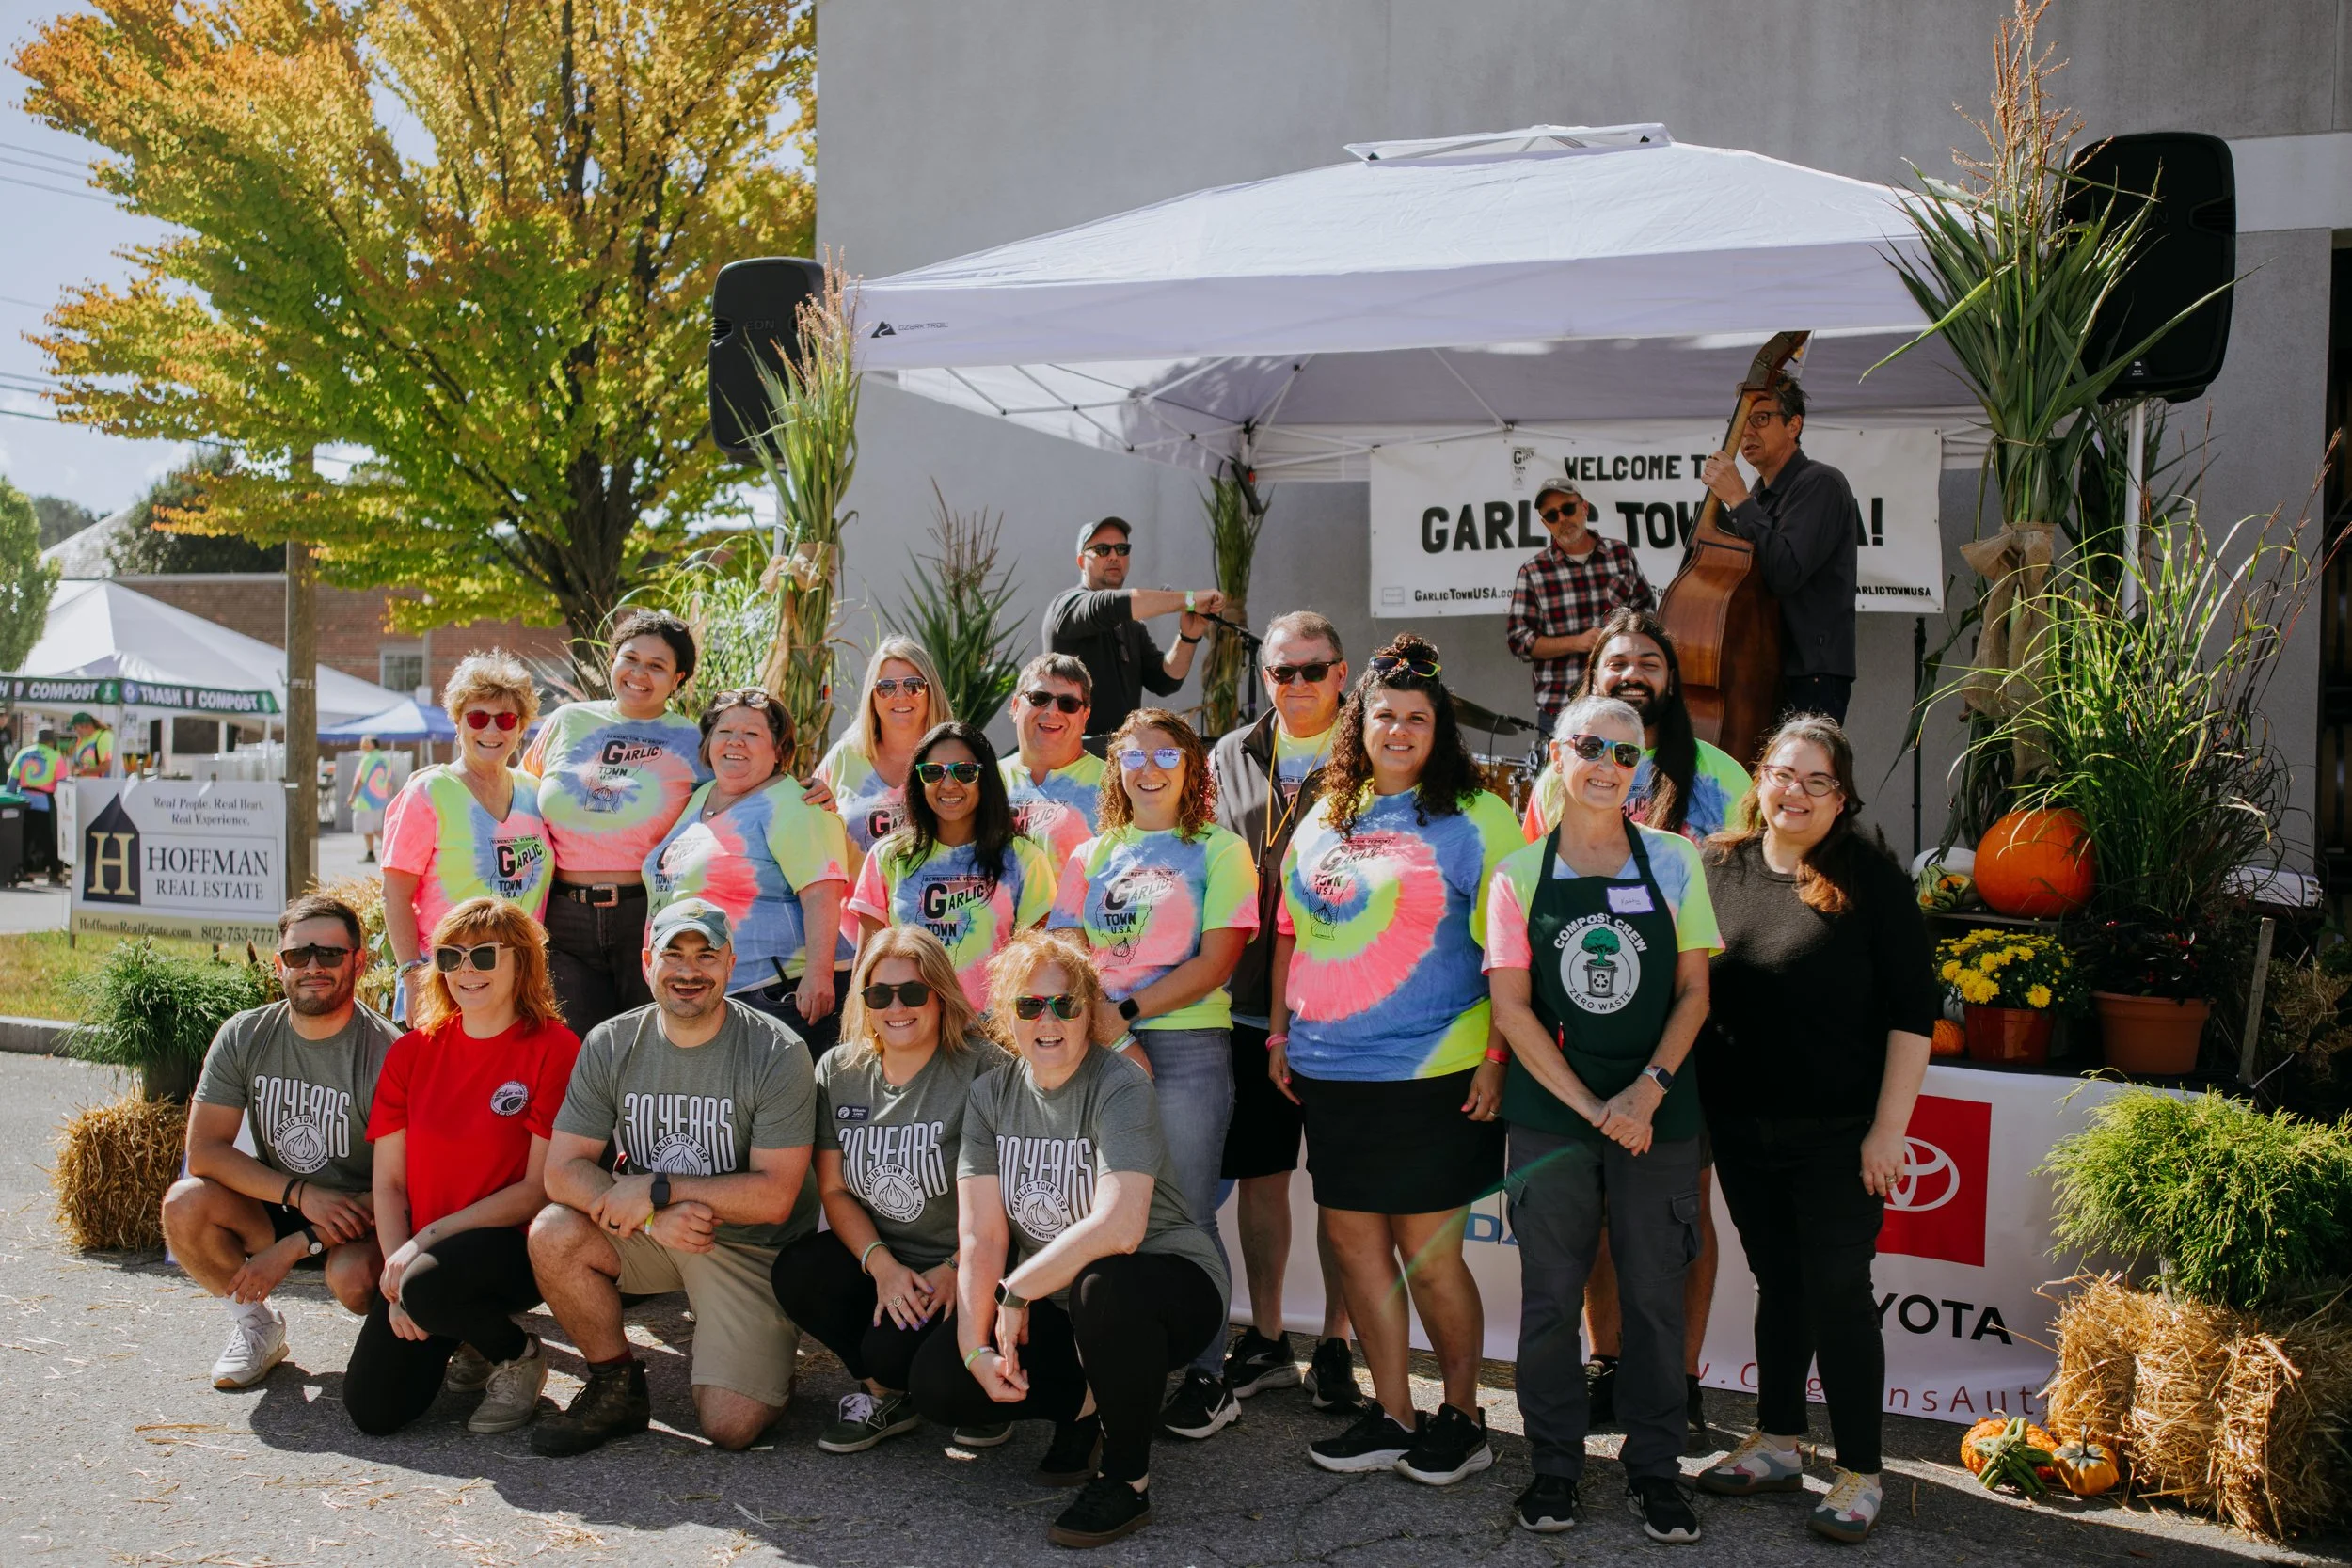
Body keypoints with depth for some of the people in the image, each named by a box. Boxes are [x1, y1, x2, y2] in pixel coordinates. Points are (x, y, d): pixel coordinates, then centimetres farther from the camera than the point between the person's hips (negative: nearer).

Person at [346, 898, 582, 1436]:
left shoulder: (553, 1048, -9)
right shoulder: (413, 1051, 7)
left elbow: (541, 1188, -12)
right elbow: (388, 1181, 5)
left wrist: (427, 1238, -16)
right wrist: (397, 1264, -11)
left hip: (516, 1249, -4)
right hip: (419, 1254, 5)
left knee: (430, 1284, -35)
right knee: (372, 1409, -12)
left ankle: (518, 1356, -2)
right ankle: (468, 1334, 20)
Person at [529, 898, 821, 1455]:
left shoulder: (778, 1054, -16)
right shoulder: (610, 1045, -5)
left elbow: (775, 1195, -19)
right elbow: (563, 1171, -10)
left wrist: (657, 1188, -24)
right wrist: (653, 1218, -27)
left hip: (751, 1246, -3)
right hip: (647, 1236, 4)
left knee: (731, 1428, -16)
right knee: (553, 1233, -25)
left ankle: (766, 1359, 21)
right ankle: (617, 1388, -2)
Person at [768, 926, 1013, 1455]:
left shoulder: (984, 1069, -12)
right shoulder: (838, 1072, 4)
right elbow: (834, 1190, 3)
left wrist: (956, 1270, -21)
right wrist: (883, 1265, -14)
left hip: (965, 1270, -5)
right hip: (876, 1261, 5)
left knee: (893, 1351, -28)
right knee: (795, 1272, -23)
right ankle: (886, 1394, 3)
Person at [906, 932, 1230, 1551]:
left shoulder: (1120, 1085, -18)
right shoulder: (991, 1095, 1)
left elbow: (1117, 1228, -32)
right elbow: (981, 1236, -5)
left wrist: (1017, 1292, -22)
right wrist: (976, 1347, -17)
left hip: (1170, 1284, -6)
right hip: (1054, 1304, 6)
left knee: (1102, 1286, -39)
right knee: (937, 1378, -12)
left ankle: (1128, 1480, -15)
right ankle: (1085, 1404, 13)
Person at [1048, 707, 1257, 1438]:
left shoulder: (1218, 850, 4)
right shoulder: (1091, 856, 15)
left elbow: (1216, 962, -5)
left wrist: (1127, 1011, -11)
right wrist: (1111, 1037, -9)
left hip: (1188, 1047, -4)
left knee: (1185, 1213, -4)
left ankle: (1208, 1376, 8)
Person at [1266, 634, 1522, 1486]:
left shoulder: (1475, 820, -4)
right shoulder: (1324, 820, 13)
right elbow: (1289, 931, 19)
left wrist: (1497, 1059, -13)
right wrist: (1280, 1032, 15)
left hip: (1432, 1075, -6)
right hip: (1329, 1073, 6)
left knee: (1428, 1253, 0)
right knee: (1355, 1240, 10)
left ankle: (1462, 1416, 20)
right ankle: (1392, 1416, 24)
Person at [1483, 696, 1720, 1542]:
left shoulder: (1674, 861, 2)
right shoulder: (1520, 874, 0)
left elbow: (1694, 991, 3)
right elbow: (1512, 1008, -3)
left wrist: (1648, 1089, -12)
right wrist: (1593, 1108, -11)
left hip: (1657, 1114, 1)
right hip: (1550, 1114, 0)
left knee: (1654, 1295, 6)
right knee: (1551, 1296, 6)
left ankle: (1654, 1467, 22)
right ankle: (1555, 1466, 22)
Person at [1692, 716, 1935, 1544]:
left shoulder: (1872, 879, -7)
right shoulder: (1716, 868, 3)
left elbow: (1912, 1011, -8)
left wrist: (1888, 1129, -11)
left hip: (1837, 1134, -4)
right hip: (1740, 1127, 4)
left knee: (1837, 1289, 0)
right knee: (1778, 1282, 15)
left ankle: (1858, 1472, 14)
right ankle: (1777, 1442, 30)